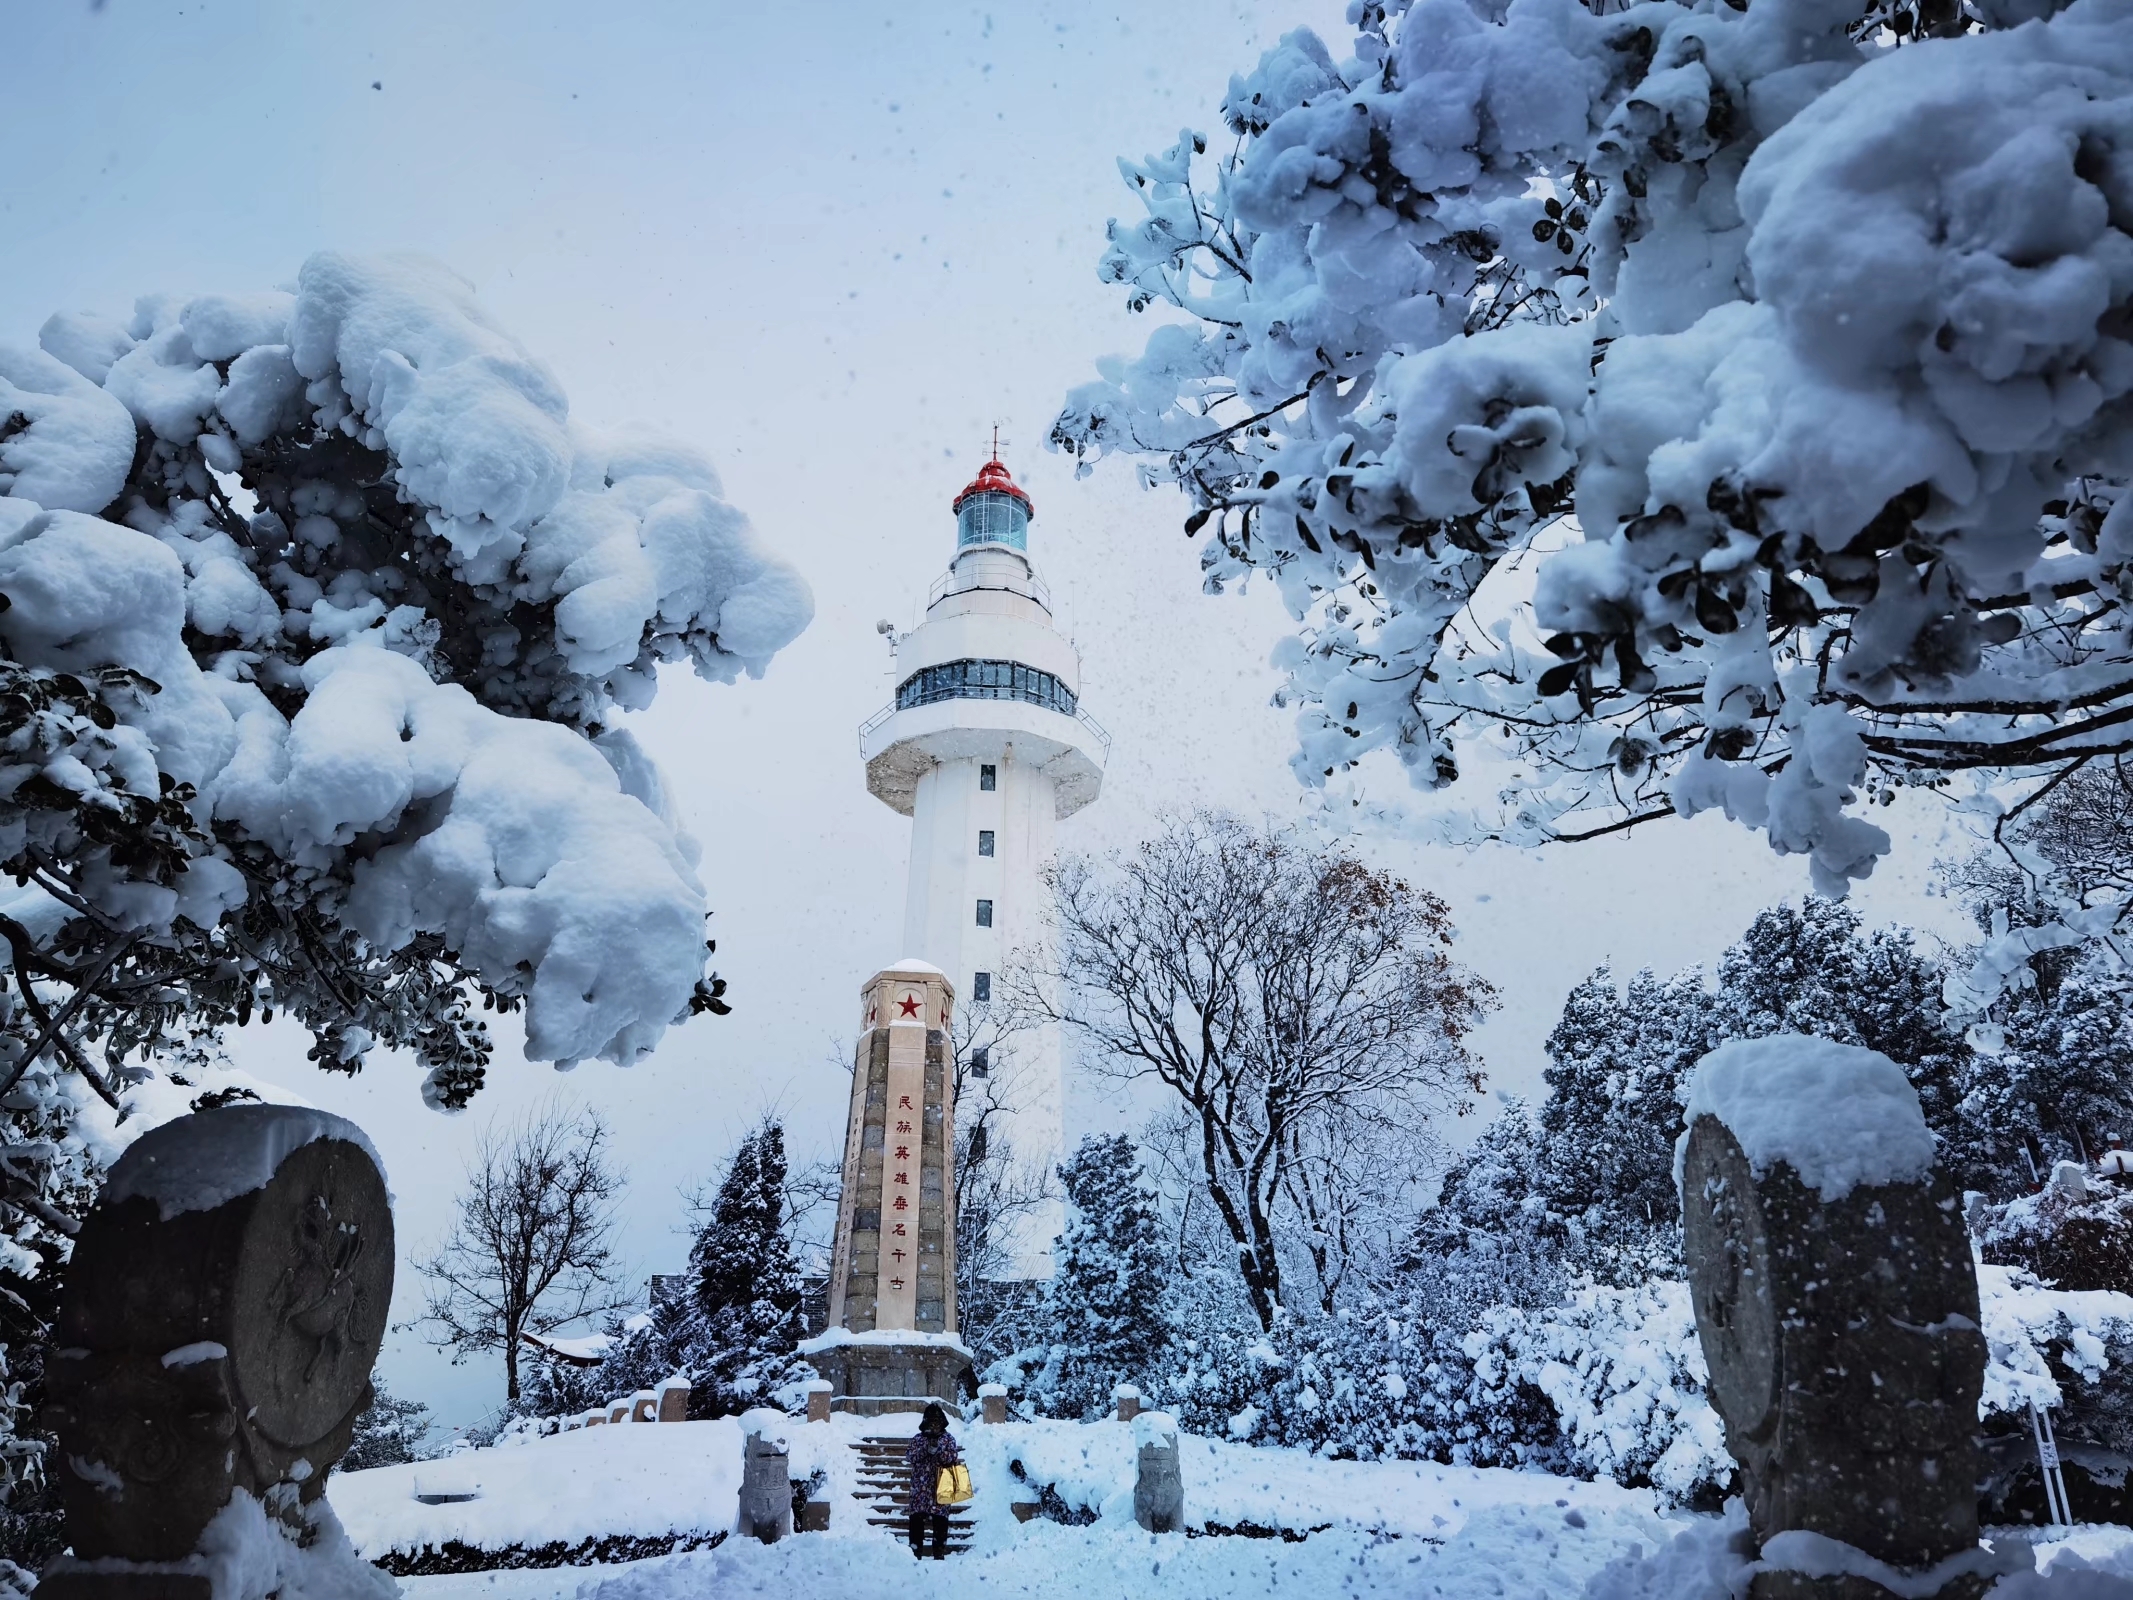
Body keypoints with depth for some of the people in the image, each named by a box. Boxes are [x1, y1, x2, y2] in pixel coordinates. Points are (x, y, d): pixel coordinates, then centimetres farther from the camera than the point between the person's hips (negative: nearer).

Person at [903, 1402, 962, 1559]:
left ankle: (940, 1552, 9)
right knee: (917, 1518, -3)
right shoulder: (918, 1439, 8)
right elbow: (910, 1457, -3)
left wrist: (938, 1449, -21)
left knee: (940, 1520, 0)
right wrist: (925, 1448, -16)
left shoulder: (948, 1439, 5)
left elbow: (953, 1457, -7)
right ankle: (916, 1552, 5)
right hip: (920, 1487, 1)